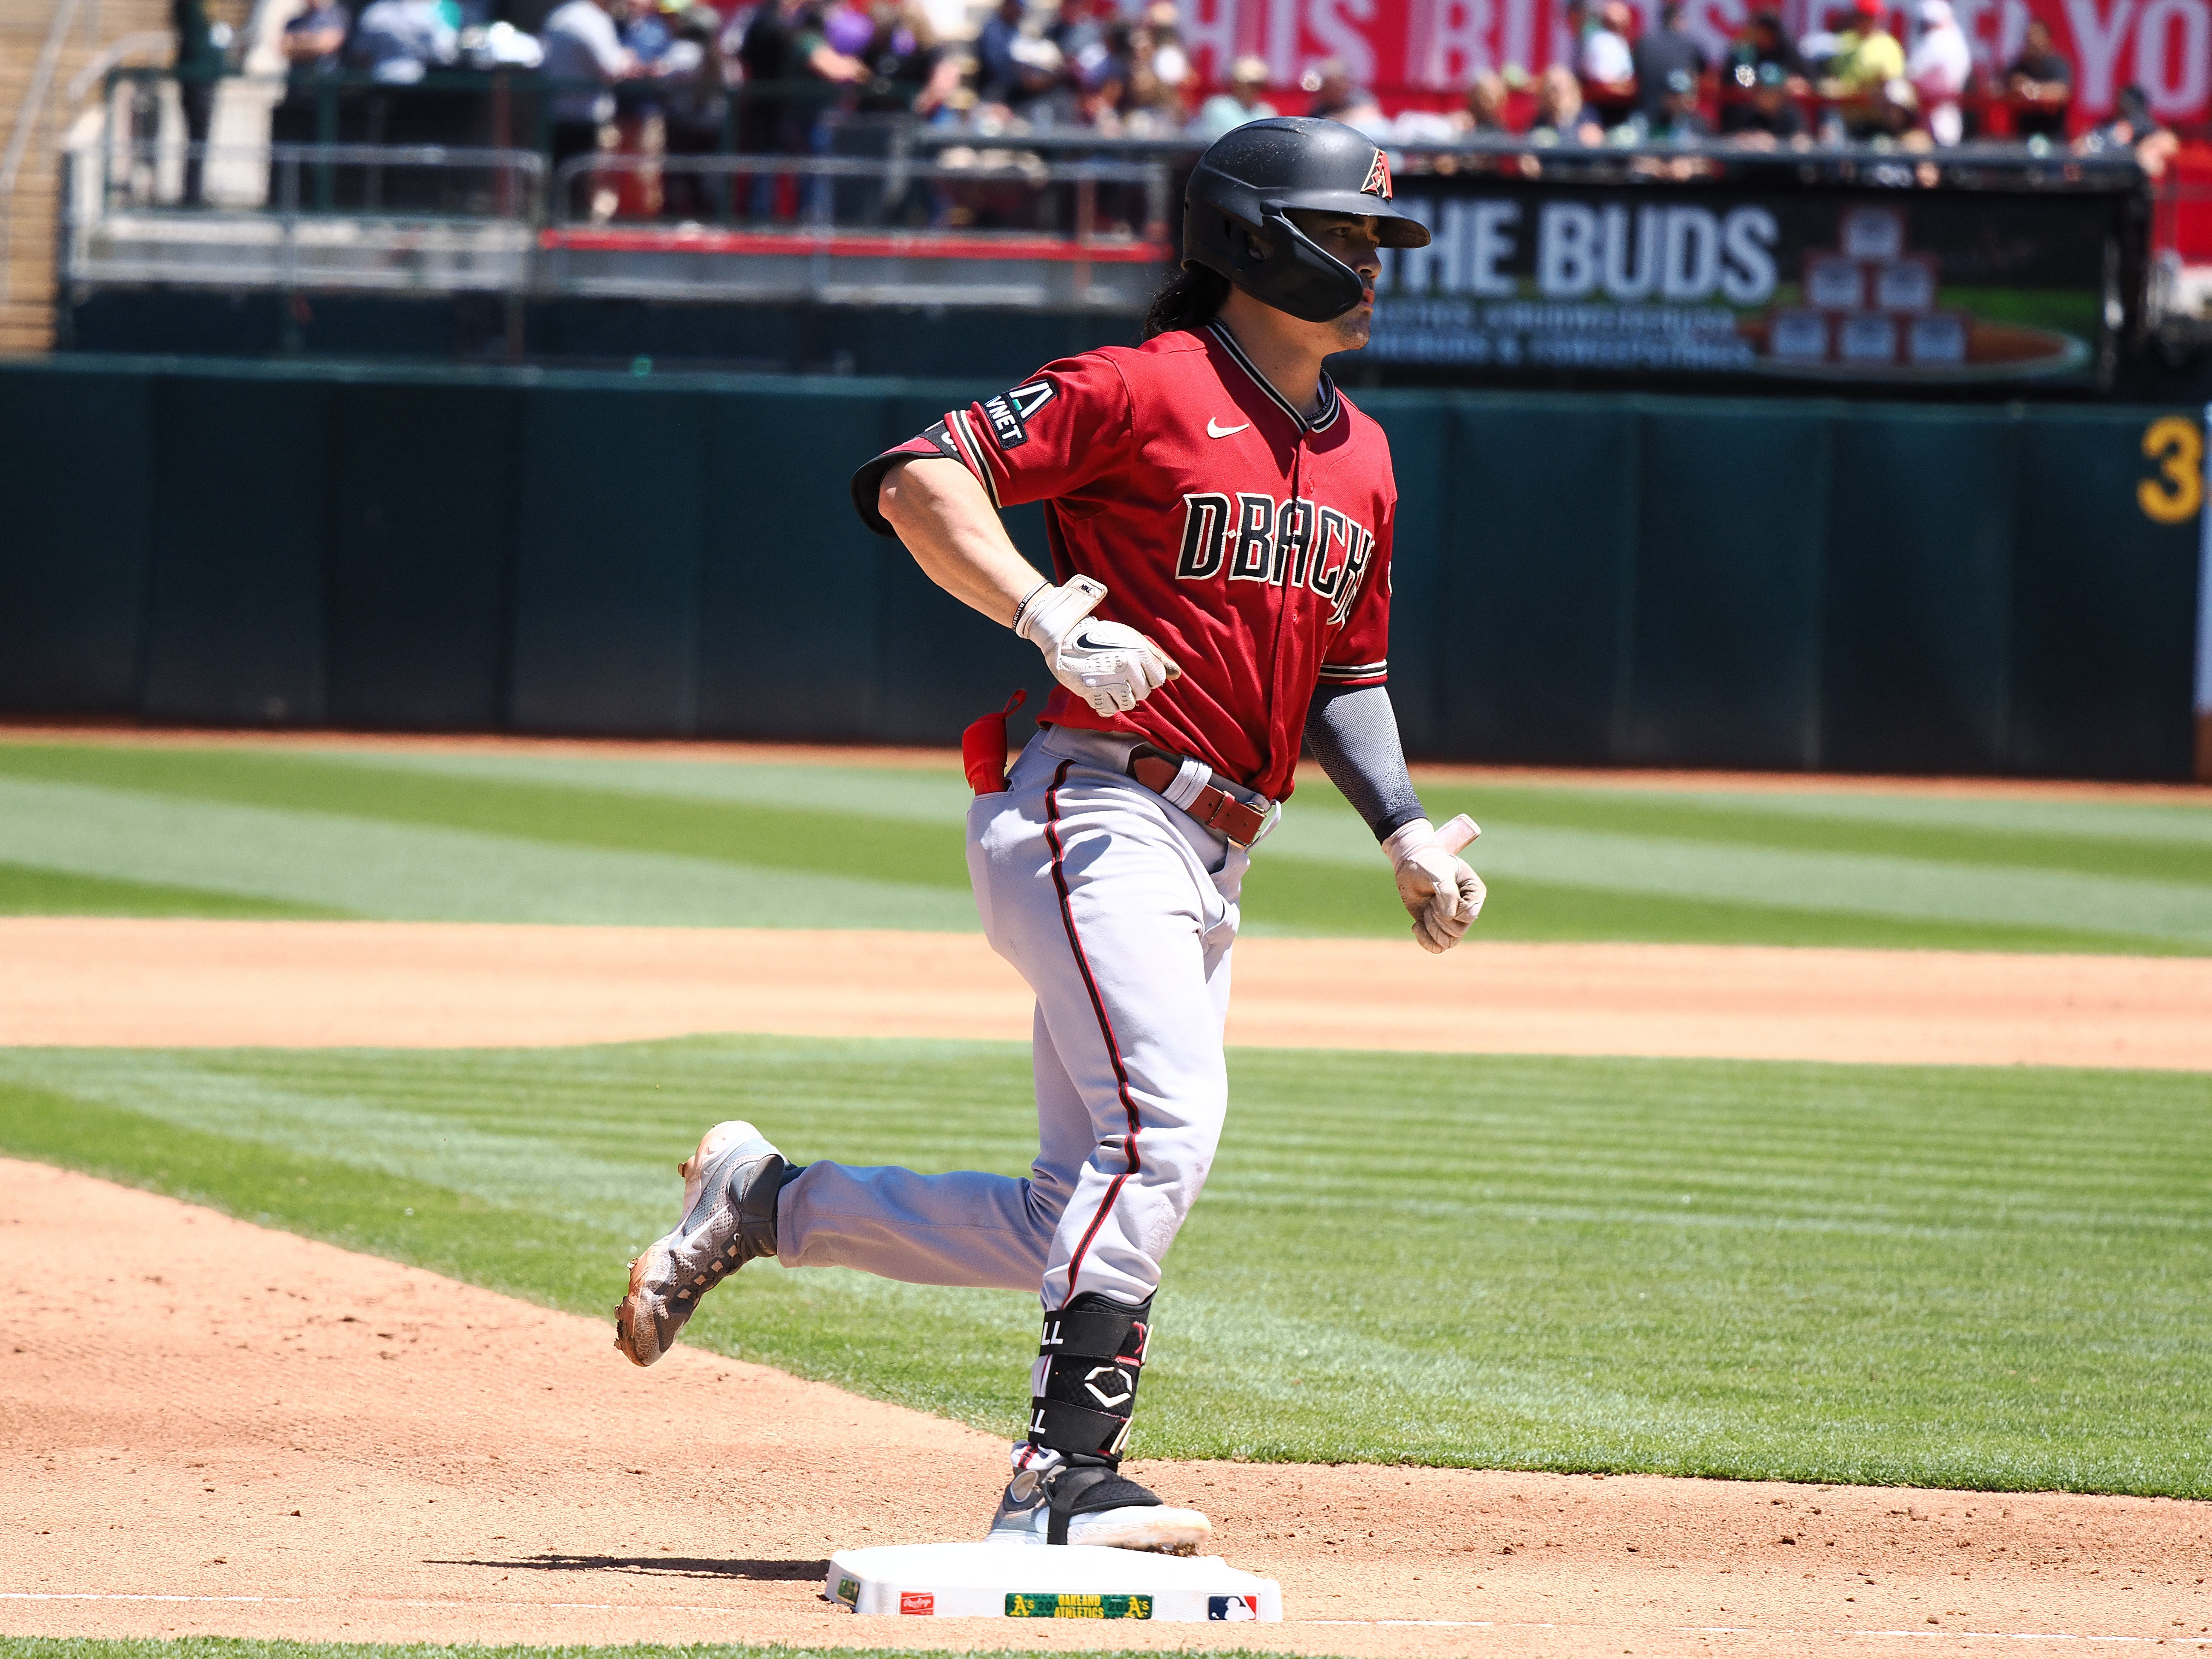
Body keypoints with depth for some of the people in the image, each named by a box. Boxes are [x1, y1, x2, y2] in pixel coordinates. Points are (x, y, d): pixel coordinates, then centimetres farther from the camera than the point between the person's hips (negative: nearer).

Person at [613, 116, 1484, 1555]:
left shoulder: (1361, 456, 18)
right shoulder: (1144, 389, -7)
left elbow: (1349, 675, 25)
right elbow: (919, 480, -14)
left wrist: (1404, 832, 10)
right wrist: (1047, 618, -26)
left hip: (1208, 864, 9)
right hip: (1088, 816, -9)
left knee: (1076, 1229, 6)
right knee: (1166, 1120, -24)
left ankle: (761, 1203, 21)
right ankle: (1067, 1481, -25)